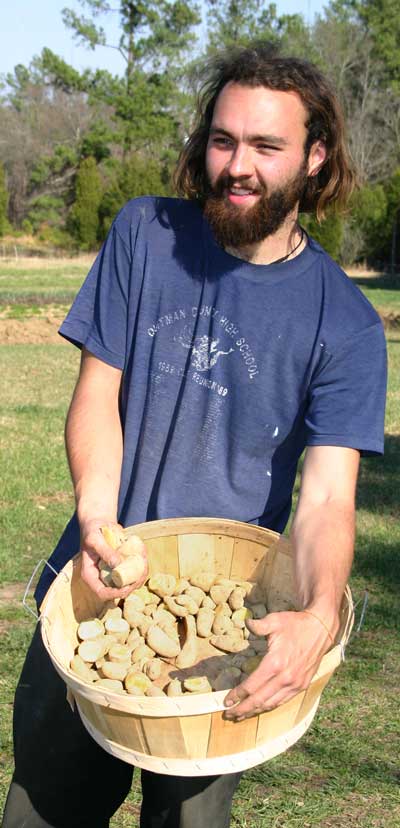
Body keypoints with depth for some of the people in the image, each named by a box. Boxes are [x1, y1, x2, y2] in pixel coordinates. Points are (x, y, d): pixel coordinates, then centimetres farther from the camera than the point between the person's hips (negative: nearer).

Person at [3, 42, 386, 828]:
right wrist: (99, 522, -20)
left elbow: (327, 497, -16)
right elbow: (98, 391, -3)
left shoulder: (345, 323, -9)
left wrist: (320, 614, -36)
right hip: (100, 589, 2)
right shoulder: (144, 235, -3)